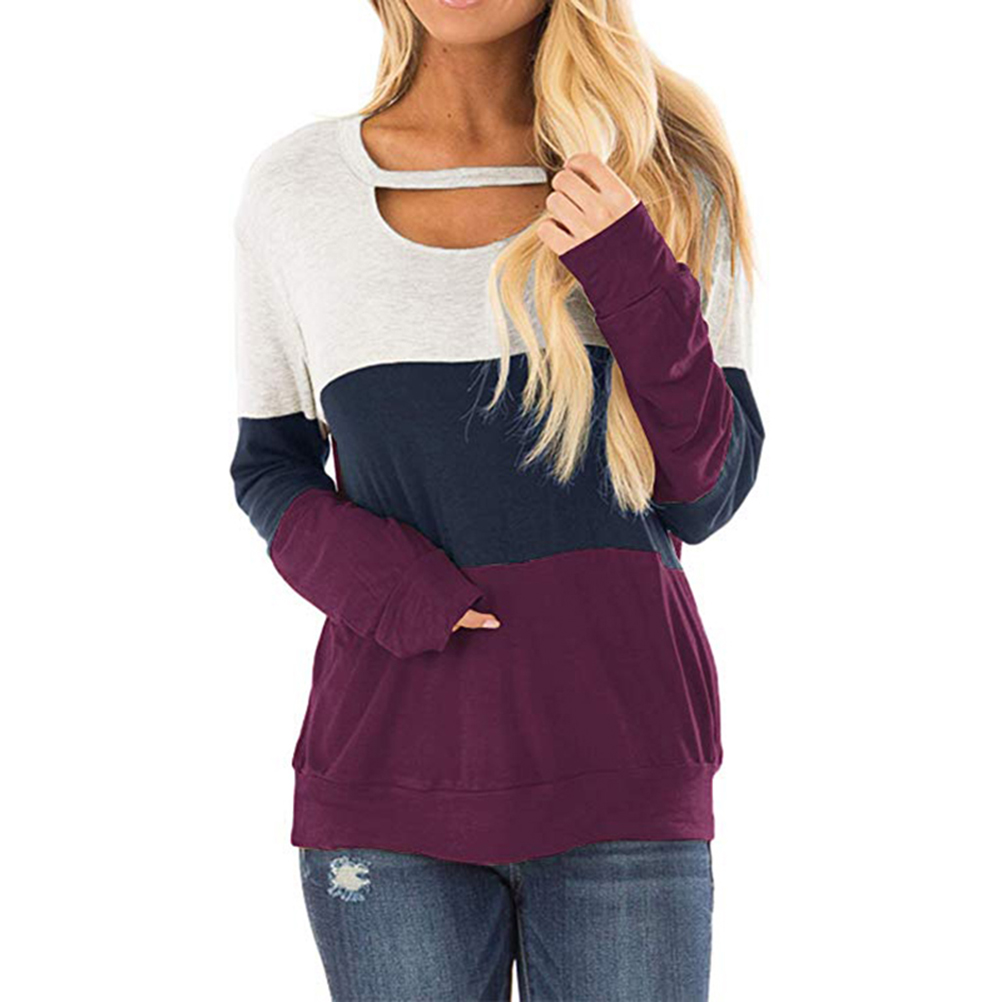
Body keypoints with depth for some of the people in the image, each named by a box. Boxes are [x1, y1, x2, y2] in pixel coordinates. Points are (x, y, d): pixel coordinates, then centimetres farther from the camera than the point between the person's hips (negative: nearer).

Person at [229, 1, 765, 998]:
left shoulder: (666, 172, 2)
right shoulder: (293, 189, 3)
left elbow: (707, 496, 2)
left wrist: (634, 281, -12)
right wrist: (361, 570, -7)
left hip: (618, 763, 0)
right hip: (391, 758, 1)